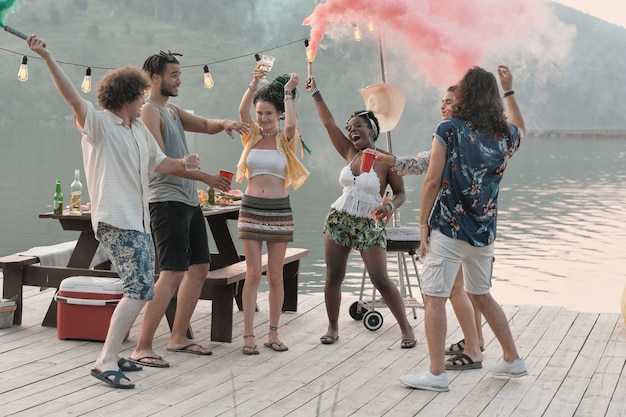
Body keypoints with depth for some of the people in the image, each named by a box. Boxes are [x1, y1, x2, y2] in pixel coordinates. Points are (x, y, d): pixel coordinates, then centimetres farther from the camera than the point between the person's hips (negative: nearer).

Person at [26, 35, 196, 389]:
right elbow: (73, 97, -24)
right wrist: (47, 58, -35)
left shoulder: (140, 129, 17)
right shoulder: (98, 123, -8)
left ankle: (113, 355, 20)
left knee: (142, 290, 11)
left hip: (138, 222, 9)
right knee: (140, 288, -19)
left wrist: (184, 164, 13)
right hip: (115, 220, -9)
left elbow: (158, 163, 30)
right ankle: (106, 361, -20)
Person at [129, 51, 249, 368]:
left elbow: (206, 125, 21)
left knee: (199, 268, 14)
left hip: (189, 202, 10)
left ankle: (178, 338, 23)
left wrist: (224, 124, -3)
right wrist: (206, 178, -20)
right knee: (172, 274, -17)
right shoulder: (149, 111, -10)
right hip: (167, 201, -10)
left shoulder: (173, 111, 18)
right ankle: (142, 349, -14)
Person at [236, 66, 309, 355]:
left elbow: (291, 125, -21)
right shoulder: (251, 135, 4)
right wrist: (254, 84, -26)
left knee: (275, 275, 6)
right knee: (253, 274, -1)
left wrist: (288, 92, -11)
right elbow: (242, 111, -14)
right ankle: (249, 335, 3)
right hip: (251, 209, 0)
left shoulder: (287, 139, 2)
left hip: (279, 211, 0)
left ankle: (273, 334, 15)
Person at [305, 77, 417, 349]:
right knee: (333, 277, 4)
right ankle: (333, 327, 19)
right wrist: (315, 93, 0)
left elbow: (400, 193, -4)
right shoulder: (350, 153, 5)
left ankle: (406, 328, 2)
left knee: (381, 280, -9)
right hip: (338, 221, 5)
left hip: (369, 225, -4)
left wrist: (389, 206, -26)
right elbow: (328, 123, 2)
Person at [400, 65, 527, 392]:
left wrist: (423, 224, -3)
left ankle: (437, 373, -3)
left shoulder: (449, 130, -8)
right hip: (484, 232, 6)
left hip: (448, 229, -6)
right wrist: (509, 90, 36)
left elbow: (433, 181, -11)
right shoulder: (505, 135, 5)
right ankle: (512, 359, 29)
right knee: (481, 295, 22)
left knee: (434, 298, -2)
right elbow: (521, 128, 32)